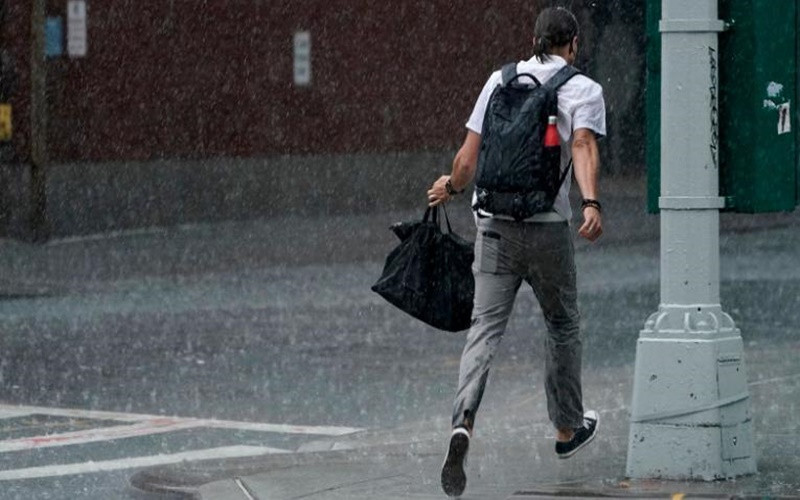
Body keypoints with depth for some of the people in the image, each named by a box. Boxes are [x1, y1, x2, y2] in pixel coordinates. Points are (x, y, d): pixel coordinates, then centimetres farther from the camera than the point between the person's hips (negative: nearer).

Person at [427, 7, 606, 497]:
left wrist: (451, 187, 30)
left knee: (486, 328, -3)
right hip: (548, 226, -2)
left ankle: (464, 423, -25)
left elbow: (470, 152, 10)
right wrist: (591, 204, -30)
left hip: (495, 222, 2)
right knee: (563, 325, 17)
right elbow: (583, 146, -17)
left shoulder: (501, 79, 10)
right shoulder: (585, 90, 1)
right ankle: (568, 429, 30)